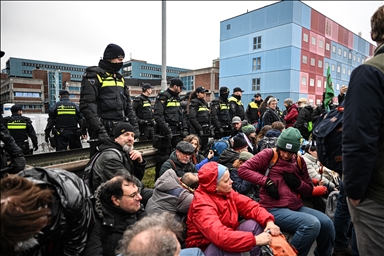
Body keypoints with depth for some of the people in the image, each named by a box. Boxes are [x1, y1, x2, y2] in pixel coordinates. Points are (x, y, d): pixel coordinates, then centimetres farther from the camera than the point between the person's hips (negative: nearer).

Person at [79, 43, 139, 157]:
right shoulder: (94, 75, -5)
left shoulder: (120, 78, 18)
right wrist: (99, 130, -23)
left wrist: (134, 125, 10)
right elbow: (87, 105, -15)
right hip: (104, 130, -7)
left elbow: (127, 104, 19)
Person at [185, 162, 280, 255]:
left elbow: (250, 206, -5)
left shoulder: (226, 192, -5)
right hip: (206, 248, -7)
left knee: (253, 224, -11)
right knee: (230, 247, -36)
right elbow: (220, 236, -41)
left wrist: (269, 221, -23)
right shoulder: (202, 205, -29)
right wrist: (255, 239, -39)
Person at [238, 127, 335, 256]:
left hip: (297, 207, 6)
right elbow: (243, 169, -12)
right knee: (312, 224, -25)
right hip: (274, 209, -6)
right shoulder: (269, 154, -4)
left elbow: (309, 190, 18)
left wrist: (297, 183, -4)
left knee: (326, 223, -13)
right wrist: (266, 181, -18)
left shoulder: (299, 161, 12)